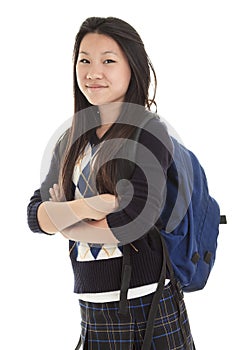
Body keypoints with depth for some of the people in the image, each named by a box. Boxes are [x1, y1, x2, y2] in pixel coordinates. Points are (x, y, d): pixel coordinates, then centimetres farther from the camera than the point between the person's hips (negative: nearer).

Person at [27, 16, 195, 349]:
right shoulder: (72, 141, 7)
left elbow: (132, 223, -19)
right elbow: (35, 215, 1)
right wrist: (84, 207, -18)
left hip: (146, 306, -5)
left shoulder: (149, 133, -11)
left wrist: (62, 221, -6)